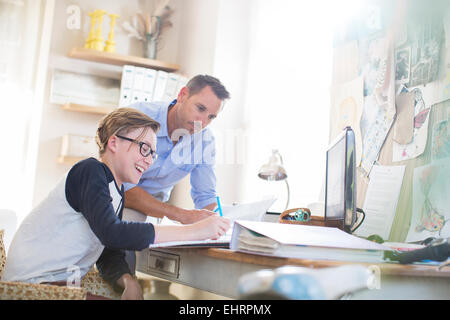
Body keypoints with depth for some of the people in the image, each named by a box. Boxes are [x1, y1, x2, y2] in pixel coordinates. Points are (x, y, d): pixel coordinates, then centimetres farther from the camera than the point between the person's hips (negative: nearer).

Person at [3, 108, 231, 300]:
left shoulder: (117, 193, 11)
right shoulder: (90, 171, -14)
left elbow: (110, 257, 8)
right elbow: (111, 233, -30)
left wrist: (129, 282, -15)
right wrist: (193, 231, -30)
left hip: (62, 283, 8)